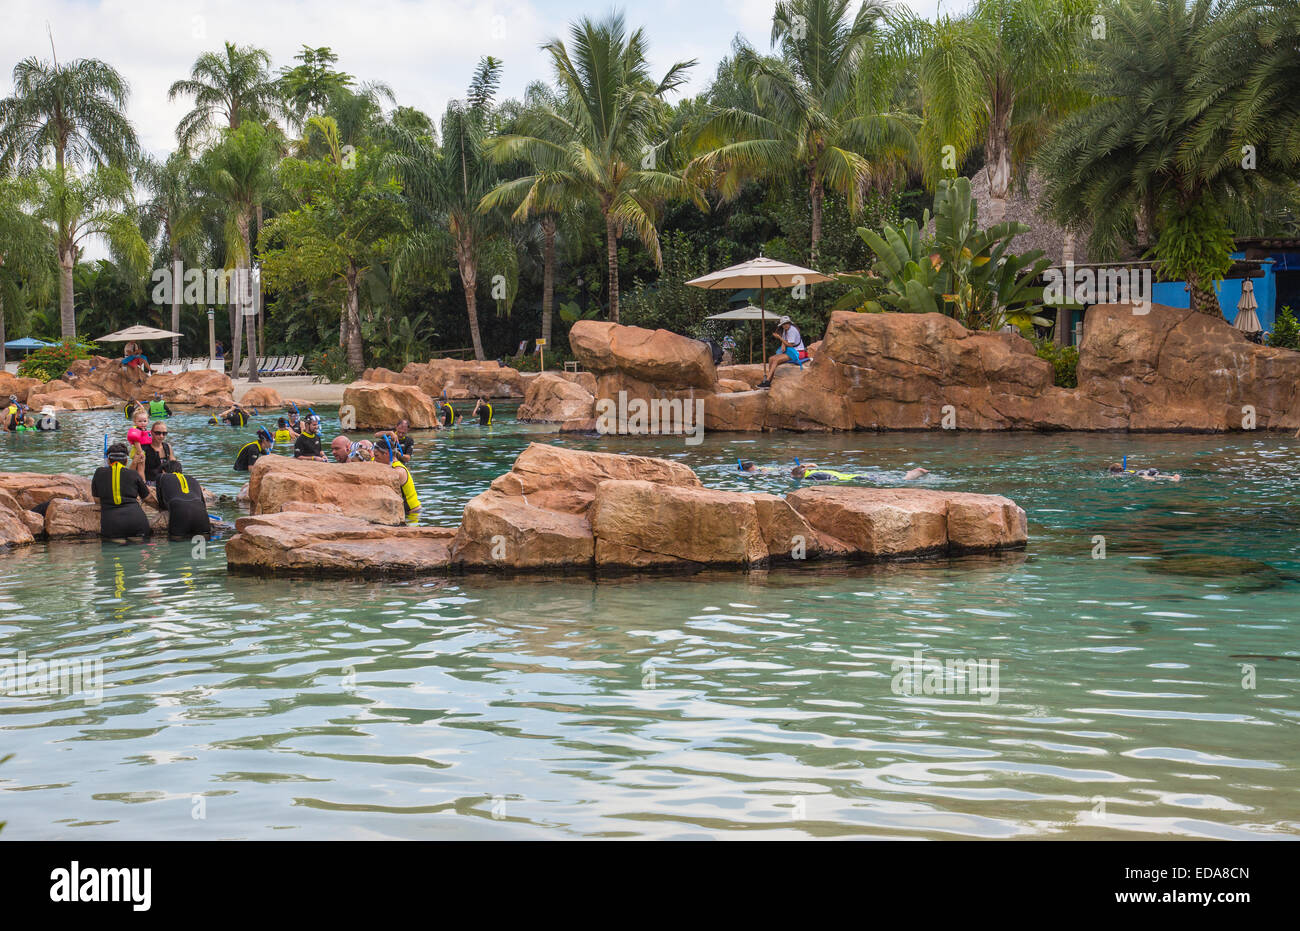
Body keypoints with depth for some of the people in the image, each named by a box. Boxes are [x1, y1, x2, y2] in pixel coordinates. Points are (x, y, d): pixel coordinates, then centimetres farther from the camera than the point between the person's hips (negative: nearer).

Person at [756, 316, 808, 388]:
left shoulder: (792, 330, -18)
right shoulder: (785, 329, 10)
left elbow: (790, 345, -19)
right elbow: (784, 341, 19)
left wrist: (779, 337, -18)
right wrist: (783, 346, -5)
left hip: (797, 352, -10)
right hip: (789, 352, 10)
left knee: (776, 359, -23)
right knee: (771, 359, -2)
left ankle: (767, 381, -25)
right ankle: (769, 380, -4)